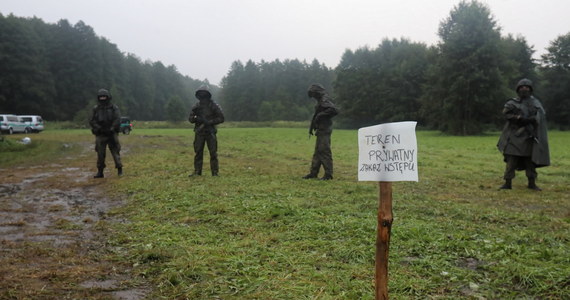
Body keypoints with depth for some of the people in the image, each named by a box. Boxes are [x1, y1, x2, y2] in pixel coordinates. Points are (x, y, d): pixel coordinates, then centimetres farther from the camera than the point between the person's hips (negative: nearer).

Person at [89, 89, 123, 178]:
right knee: (100, 154, 2)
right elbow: (91, 121, 4)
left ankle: (120, 169, 3)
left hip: (112, 134, -2)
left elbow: (117, 120, -5)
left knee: (115, 152, -5)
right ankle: (100, 172, 9)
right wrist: (99, 128, -11)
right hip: (100, 135, 2)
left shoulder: (114, 108, 4)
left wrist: (112, 129, -14)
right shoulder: (96, 109, 10)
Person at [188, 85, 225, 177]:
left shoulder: (214, 106, -3)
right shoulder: (196, 106, 8)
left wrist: (209, 122, -16)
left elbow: (221, 118, -5)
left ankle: (215, 172, 4)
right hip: (199, 132, 3)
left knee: (213, 153, -2)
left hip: (210, 132, -3)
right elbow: (190, 118, 10)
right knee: (198, 153, 5)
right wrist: (196, 118, -12)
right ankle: (197, 171, 13)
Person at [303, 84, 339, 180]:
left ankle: (328, 174, -2)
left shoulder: (325, 100, -13)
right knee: (317, 151, 13)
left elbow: (334, 110, -27)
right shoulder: (321, 100, 17)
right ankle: (313, 173, 20)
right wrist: (311, 129, 20)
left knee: (325, 151, -7)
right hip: (321, 130, 10)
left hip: (324, 130, -10)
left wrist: (321, 115, -19)